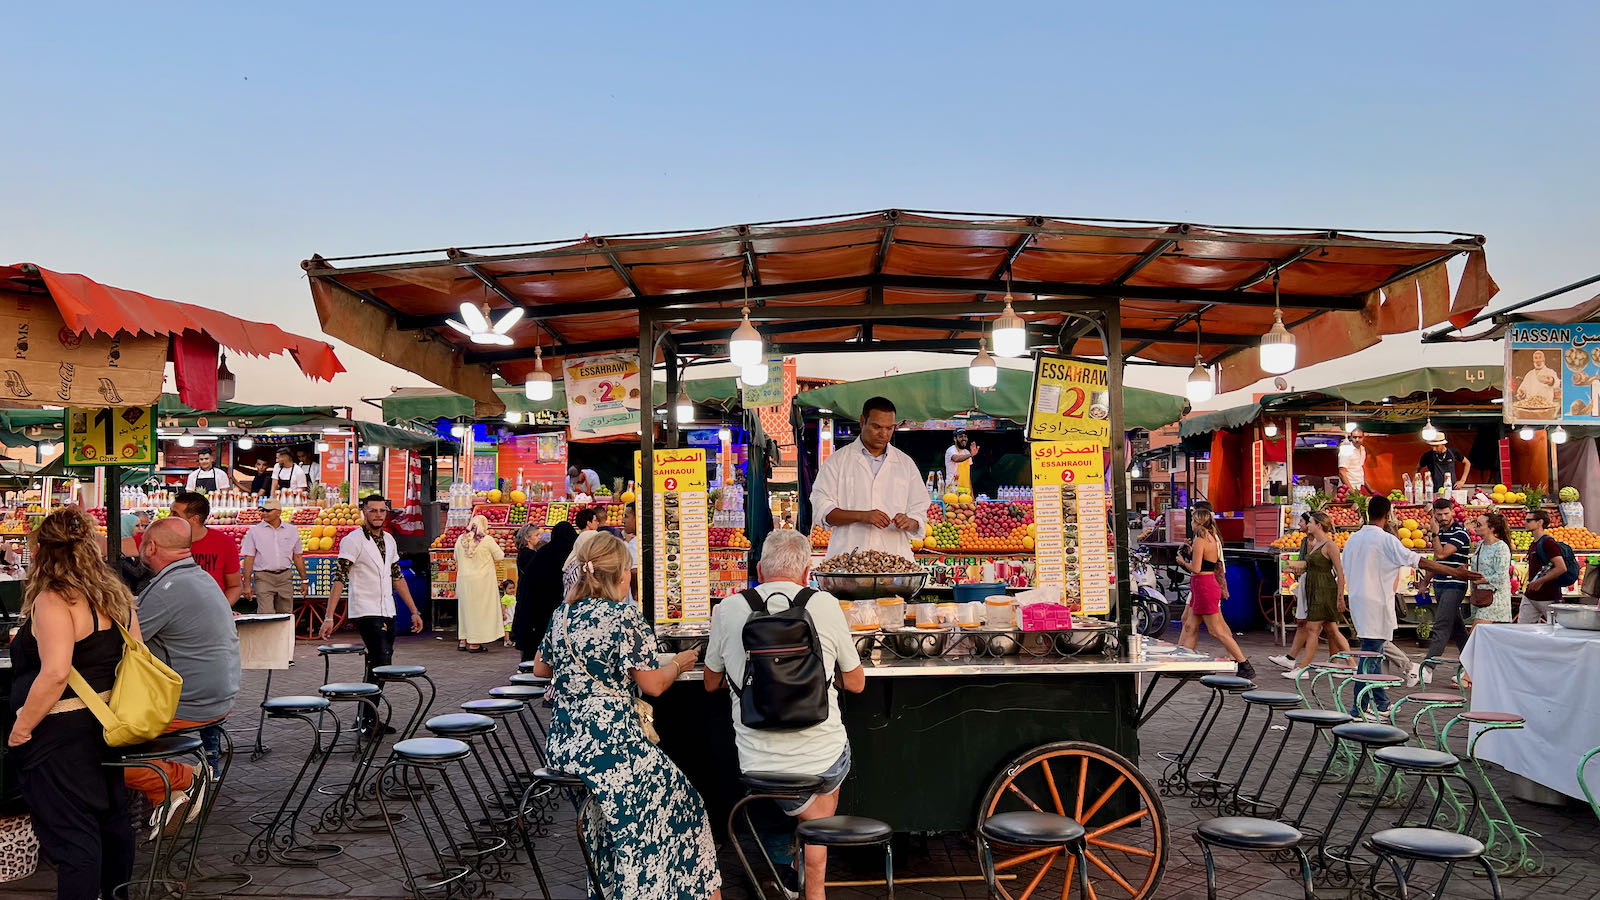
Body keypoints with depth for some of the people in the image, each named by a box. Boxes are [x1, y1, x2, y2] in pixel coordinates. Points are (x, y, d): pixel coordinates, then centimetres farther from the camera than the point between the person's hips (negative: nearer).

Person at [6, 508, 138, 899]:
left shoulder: (53, 600, -17)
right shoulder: (115, 595, 7)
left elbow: (54, 674, -26)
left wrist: (20, 730, -16)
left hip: (61, 734, -8)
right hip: (106, 722, 8)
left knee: (71, 835, -3)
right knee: (111, 818, 19)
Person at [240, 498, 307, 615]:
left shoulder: (292, 531, 8)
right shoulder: (254, 531, 1)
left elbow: (297, 557, 13)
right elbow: (249, 559, 0)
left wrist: (304, 580, 12)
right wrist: (247, 584, -6)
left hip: (285, 576, 3)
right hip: (263, 578, -2)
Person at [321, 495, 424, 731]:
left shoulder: (389, 540, 12)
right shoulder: (353, 540, -9)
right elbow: (340, 579, -14)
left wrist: (414, 611, 18)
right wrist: (329, 617, -21)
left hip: (388, 614, 7)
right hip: (366, 612, -7)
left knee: (377, 666, 10)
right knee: (381, 664, -14)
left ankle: (365, 717, 19)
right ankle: (366, 720, -6)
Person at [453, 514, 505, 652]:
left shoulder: (460, 539, 1)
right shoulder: (487, 540, -12)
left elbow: (457, 558, 14)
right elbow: (500, 556, -3)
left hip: (463, 579, 5)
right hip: (482, 580, -5)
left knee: (465, 609, 15)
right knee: (479, 610, 3)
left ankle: (463, 641, 20)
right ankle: (474, 643, 4)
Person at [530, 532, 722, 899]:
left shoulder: (563, 613, 9)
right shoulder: (624, 616, -12)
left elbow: (540, 667, 22)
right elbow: (653, 685, -12)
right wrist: (678, 663, 7)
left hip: (562, 744, 8)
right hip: (609, 742, -8)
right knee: (673, 796, 7)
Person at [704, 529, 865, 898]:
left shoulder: (728, 609, -3)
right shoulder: (825, 605, -6)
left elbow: (712, 683, 13)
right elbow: (856, 683, 8)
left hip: (760, 766, 0)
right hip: (824, 762, 0)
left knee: (810, 814, 31)